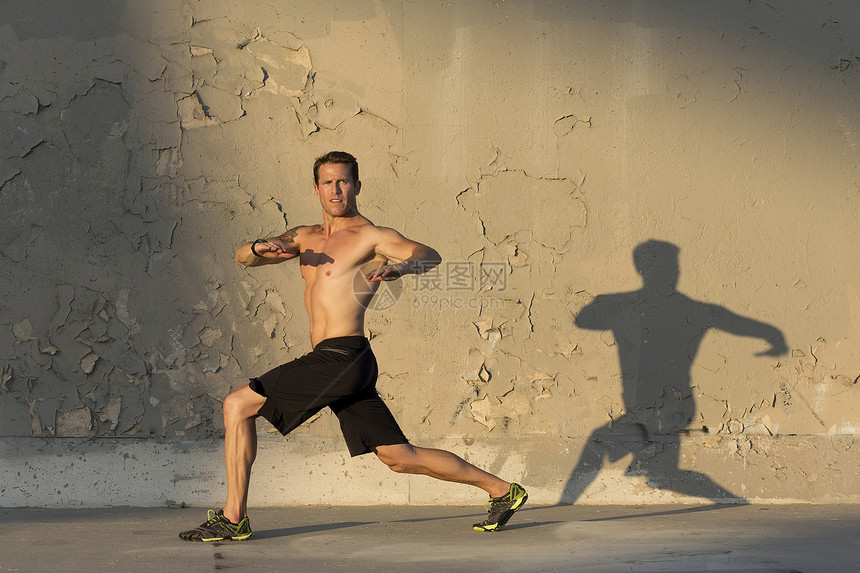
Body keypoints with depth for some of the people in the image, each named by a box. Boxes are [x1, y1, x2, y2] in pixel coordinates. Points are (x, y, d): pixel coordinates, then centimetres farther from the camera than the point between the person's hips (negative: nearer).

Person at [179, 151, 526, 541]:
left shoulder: (371, 236, -2)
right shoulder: (306, 237, 22)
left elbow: (430, 255, -18)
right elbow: (242, 257, 16)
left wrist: (398, 266, -41)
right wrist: (261, 247, -8)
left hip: (341, 358, -8)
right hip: (337, 365, 8)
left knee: (237, 405, -7)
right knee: (401, 457, 10)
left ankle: (233, 518, -3)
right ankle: (502, 490, 17)